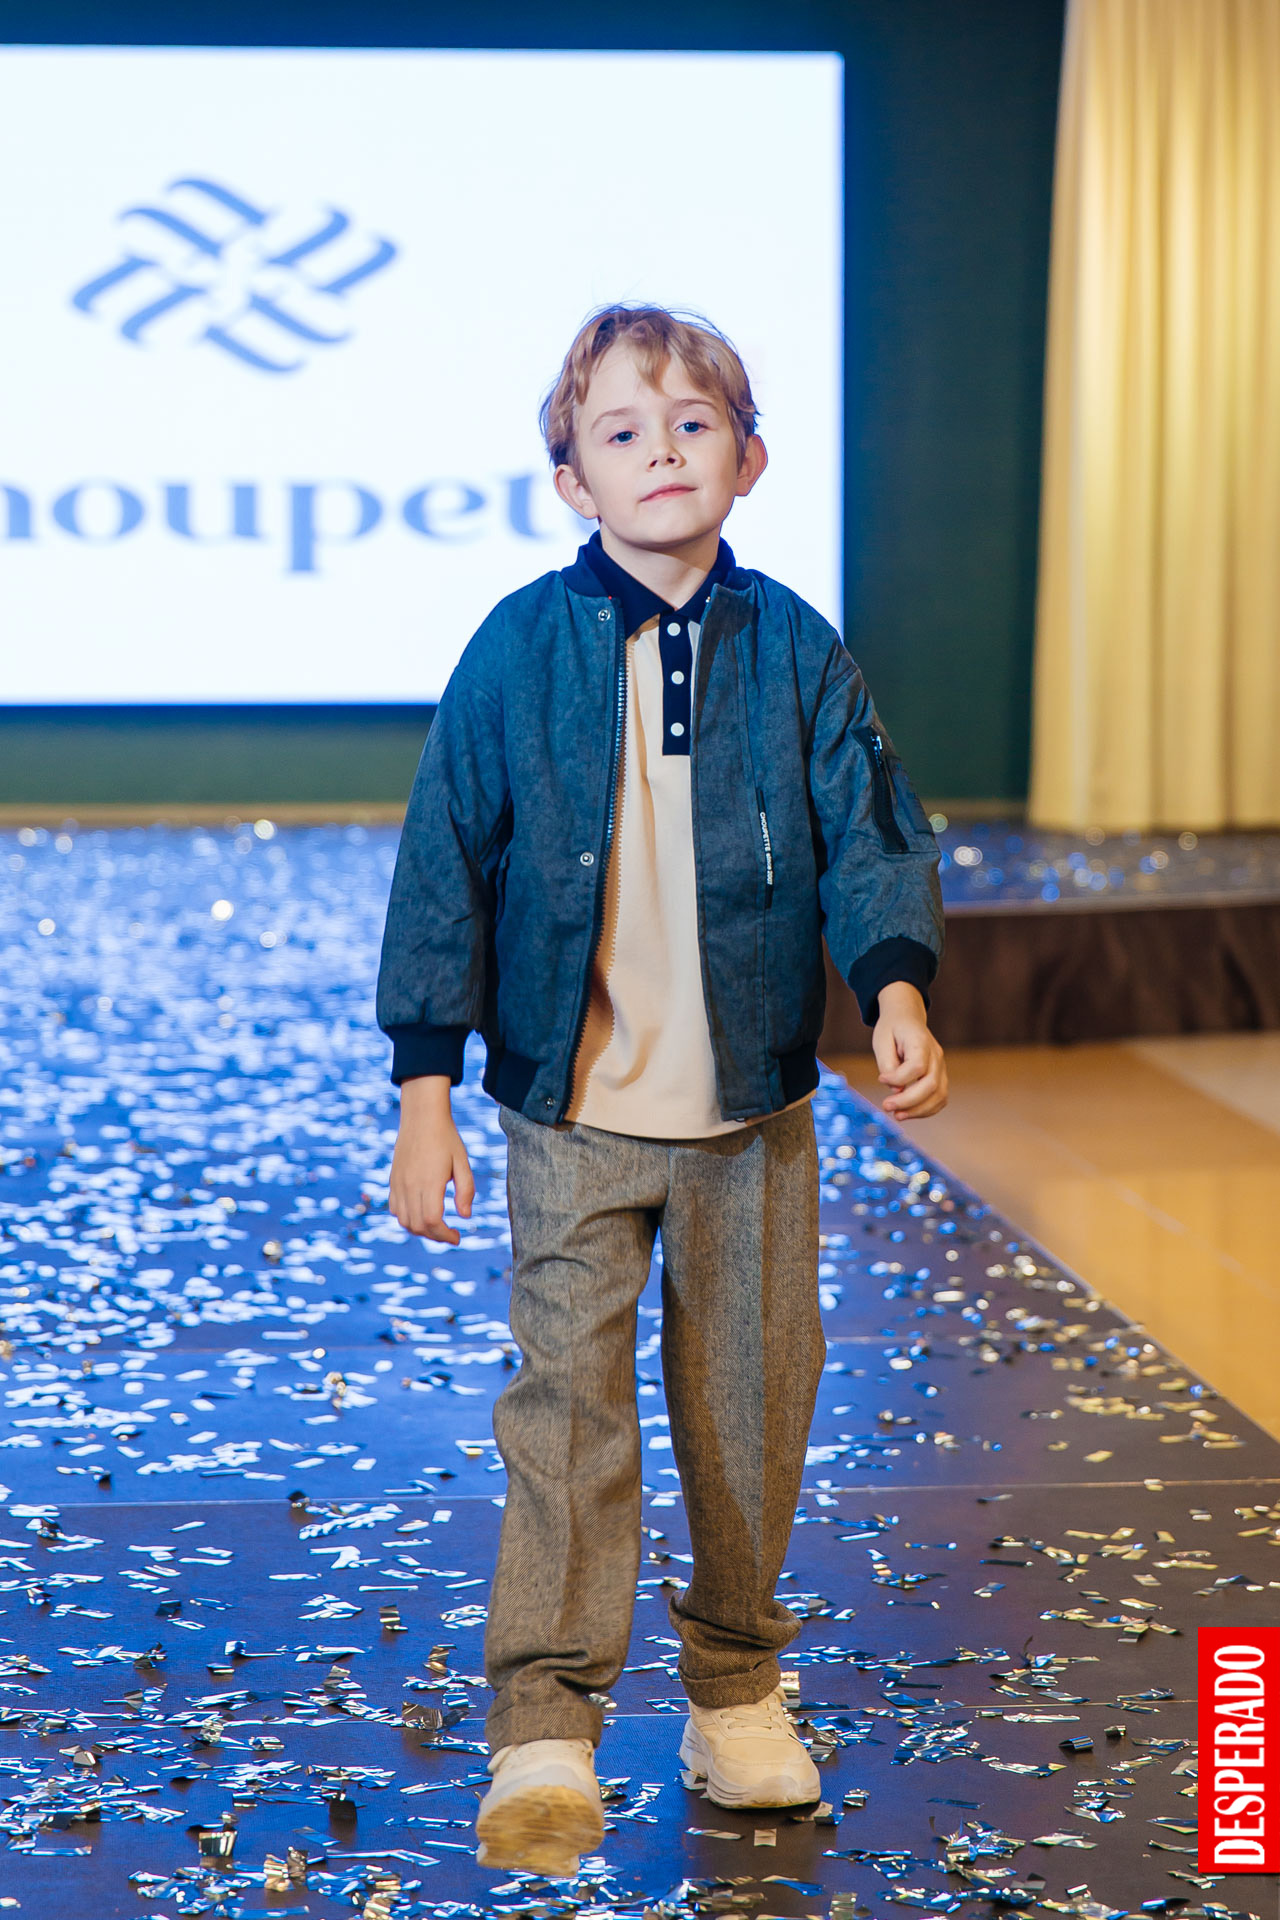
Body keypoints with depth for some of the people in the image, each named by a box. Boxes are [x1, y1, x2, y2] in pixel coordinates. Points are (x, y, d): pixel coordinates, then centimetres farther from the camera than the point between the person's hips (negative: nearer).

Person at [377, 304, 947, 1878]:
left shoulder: (794, 653, 1)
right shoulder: (520, 648, -4)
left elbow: (868, 836, 2)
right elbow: (445, 865, -2)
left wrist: (897, 989, -17)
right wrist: (425, 1087, -5)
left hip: (755, 1116, 2)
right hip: (572, 1113, -2)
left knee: (752, 1409, 11)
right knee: (567, 1408, -4)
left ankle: (737, 1692, 28)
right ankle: (543, 1732, 3)